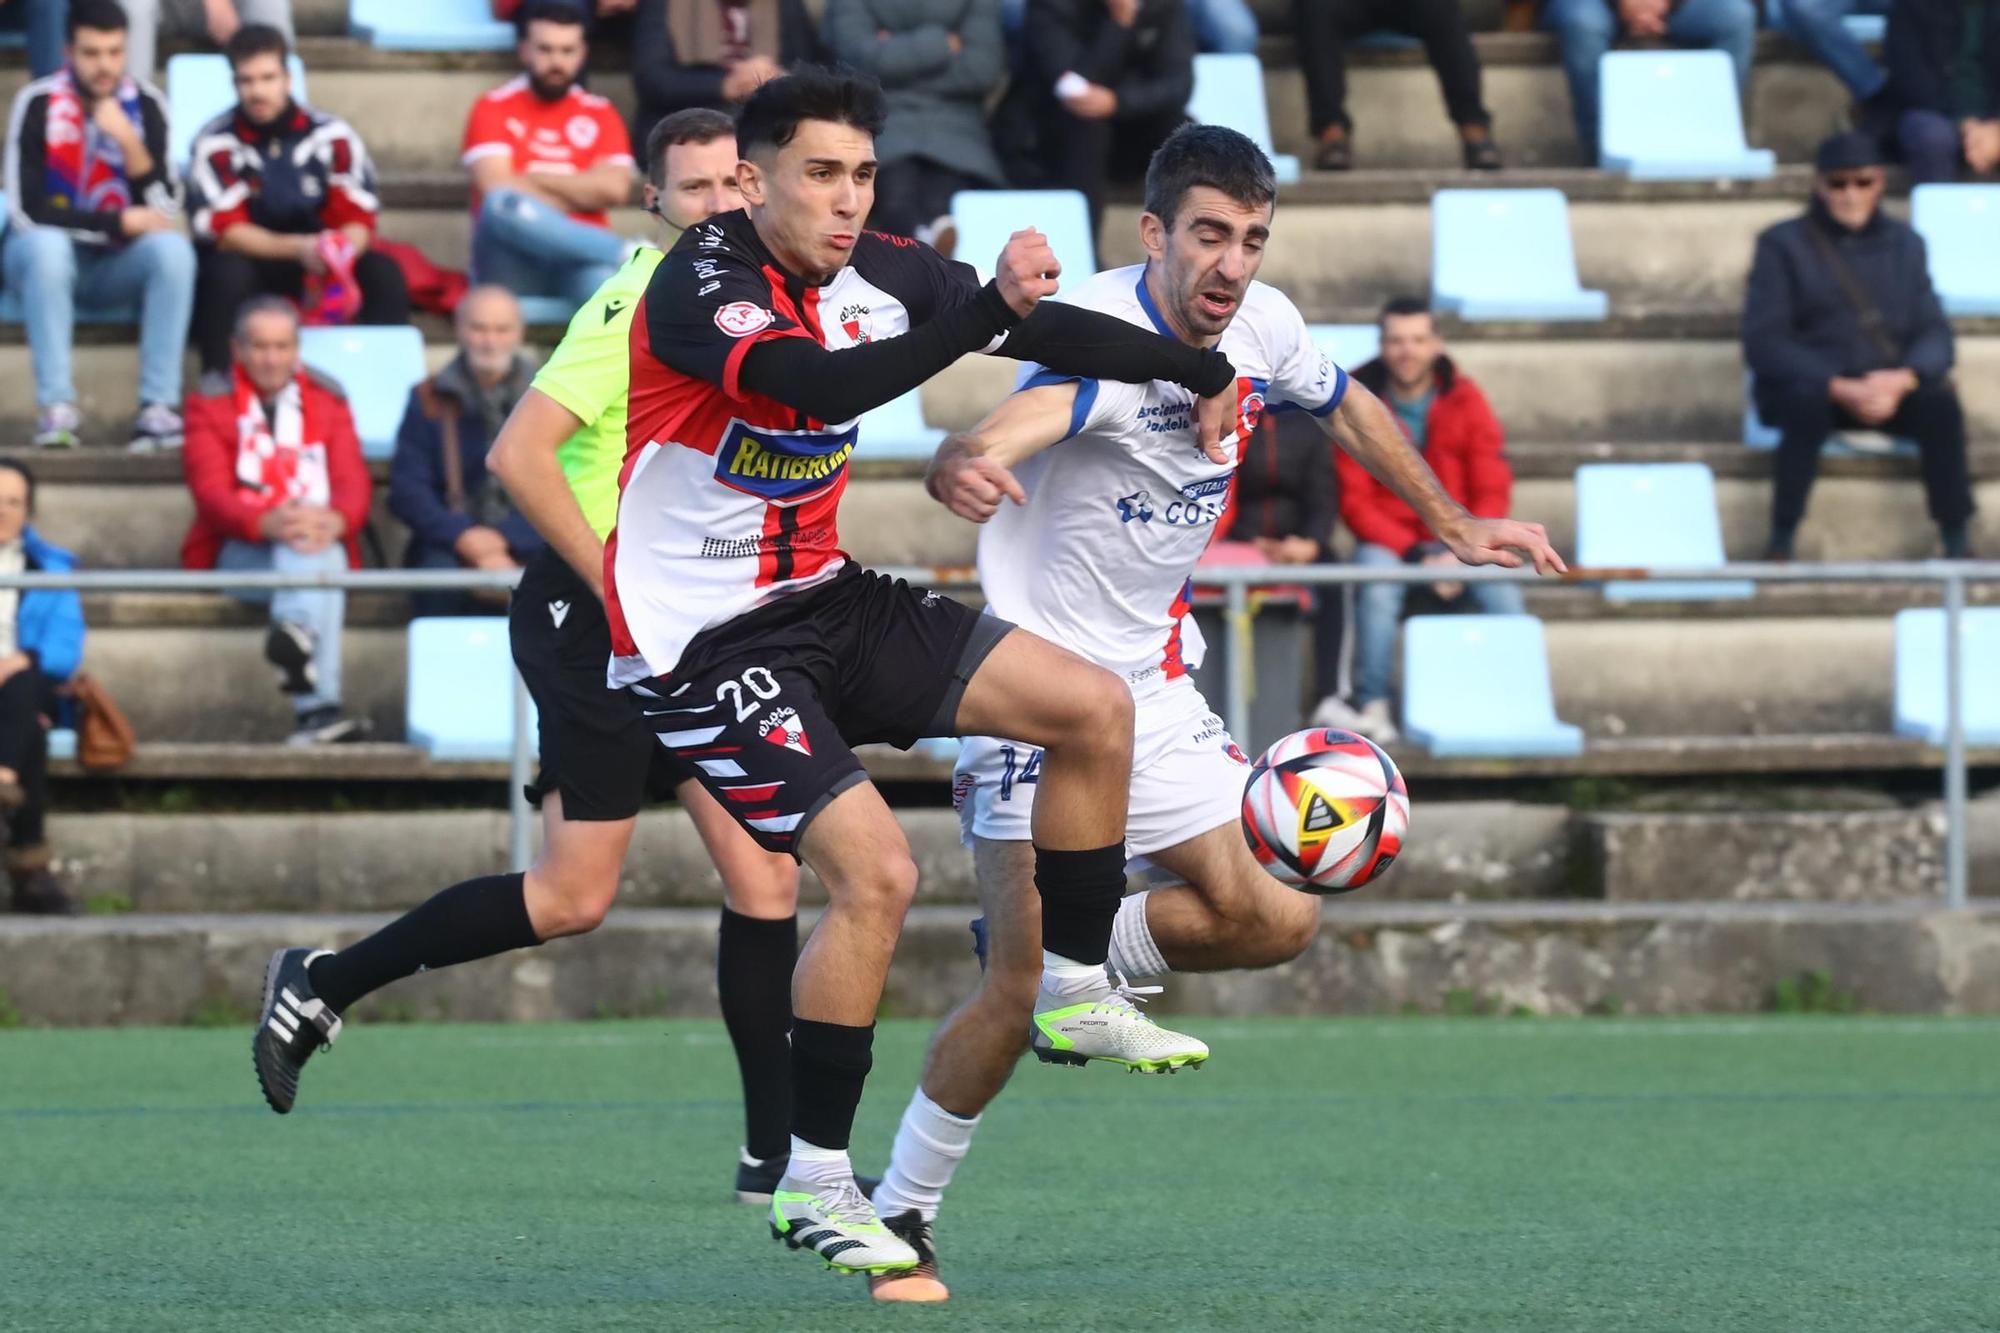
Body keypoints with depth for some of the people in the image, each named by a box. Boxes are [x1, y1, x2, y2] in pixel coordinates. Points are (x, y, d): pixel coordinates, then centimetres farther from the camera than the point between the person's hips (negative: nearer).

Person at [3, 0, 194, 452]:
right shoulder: (38, 105, -14)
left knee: (174, 249, -28)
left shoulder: (146, 105, -6)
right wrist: (123, 222, -18)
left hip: (118, 263, 2)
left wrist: (129, 142, -26)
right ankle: (56, 406, -34)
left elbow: (164, 211, -10)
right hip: (53, 255, -2)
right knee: (46, 246, -36)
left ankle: (159, 406, -31)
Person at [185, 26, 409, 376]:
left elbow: (359, 221, -5)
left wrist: (340, 252, -30)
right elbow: (225, 232, -16)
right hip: (249, 259, -2)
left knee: (384, 273, -23)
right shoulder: (216, 143, -11)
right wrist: (298, 248, -31)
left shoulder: (331, 135, -4)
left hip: (316, 266, 2)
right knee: (225, 273, -36)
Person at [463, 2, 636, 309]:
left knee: (606, 280, -37)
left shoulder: (600, 114, 16)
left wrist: (533, 180, 0)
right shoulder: (494, 109, 8)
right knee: (504, 206, -36)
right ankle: (628, 255, -28)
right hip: (512, 268, -1)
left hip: (579, 263, 1)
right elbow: (496, 188, -9)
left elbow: (614, 189, 0)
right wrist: (580, 195, -2)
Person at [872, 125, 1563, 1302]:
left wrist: (1455, 523, 28)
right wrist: (962, 468, -67)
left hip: (1156, 690, 7)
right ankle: (900, 1219, 6)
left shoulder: (1263, 327, -2)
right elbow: (1007, 433, -44)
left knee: (1274, 919, -2)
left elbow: (1347, 407, 21)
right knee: (1015, 994, -11)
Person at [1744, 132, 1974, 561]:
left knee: (1940, 401, -28)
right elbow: (1762, 343, -8)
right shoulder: (1782, 246, 2)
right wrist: (1840, 389, -21)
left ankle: (1957, 542, -23)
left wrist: (1903, 379, -20)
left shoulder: (1904, 244, 13)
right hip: (1805, 382, -3)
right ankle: (1781, 543, -30)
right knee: (1808, 404, -37)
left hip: (1891, 385, 3)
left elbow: (1934, 333, 5)